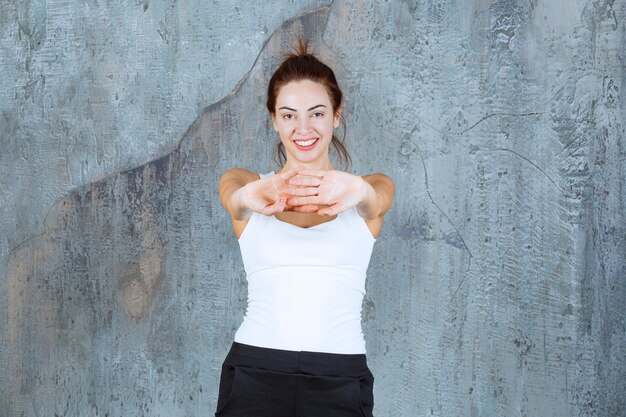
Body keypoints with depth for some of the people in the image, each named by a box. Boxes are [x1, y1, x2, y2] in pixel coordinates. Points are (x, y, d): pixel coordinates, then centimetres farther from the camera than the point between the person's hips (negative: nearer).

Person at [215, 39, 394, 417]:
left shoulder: (372, 190, 6)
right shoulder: (243, 183, 7)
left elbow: (375, 201, -17)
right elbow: (234, 199, -16)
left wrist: (358, 190, -41)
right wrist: (248, 197, -40)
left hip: (340, 383, 0)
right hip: (254, 375, 0)